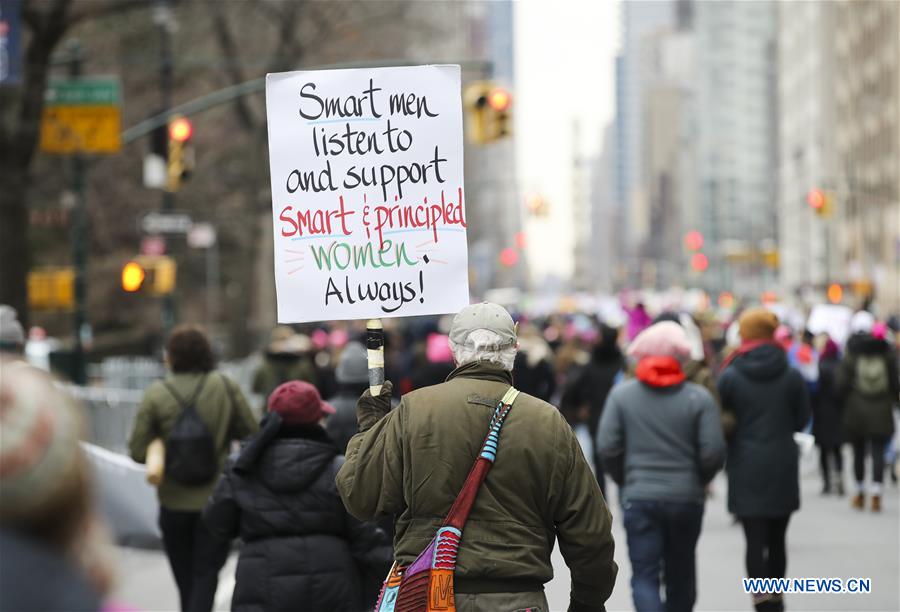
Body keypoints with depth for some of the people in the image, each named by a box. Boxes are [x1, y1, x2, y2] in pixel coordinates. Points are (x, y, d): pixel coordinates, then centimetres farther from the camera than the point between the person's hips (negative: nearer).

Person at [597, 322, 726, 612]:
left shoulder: (621, 394, -2)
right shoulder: (699, 398, -6)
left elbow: (607, 446, -5)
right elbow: (713, 452, -9)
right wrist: (698, 479, 11)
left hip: (639, 498, -1)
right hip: (686, 498, 1)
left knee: (644, 574, 0)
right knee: (681, 572, 17)